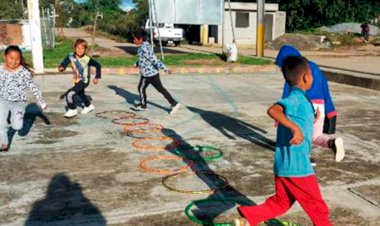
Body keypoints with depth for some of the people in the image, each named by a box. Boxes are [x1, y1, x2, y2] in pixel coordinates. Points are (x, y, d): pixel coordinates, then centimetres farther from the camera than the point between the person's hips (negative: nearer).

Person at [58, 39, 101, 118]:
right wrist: (61, 67, -36)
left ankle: (72, 110, 4)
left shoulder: (87, 59, -24)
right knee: (80, 94, 30)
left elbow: (98, 66, -14)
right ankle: (89, 106, 57)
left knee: (69, 94, -18)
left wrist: (97, 77, -14)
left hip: (84, 81, -6)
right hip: (77, 80, 7)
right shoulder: (71, 57, -14)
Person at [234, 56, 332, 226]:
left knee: (280, 203, 18)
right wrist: (295, 127, -38)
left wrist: (310, 120, 18)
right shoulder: (297, 97, -15)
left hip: (284, 165, 9)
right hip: (297, 166, -9)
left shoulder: (295, 97, 13)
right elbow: (273, 110, -32)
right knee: (317, 207, 10)